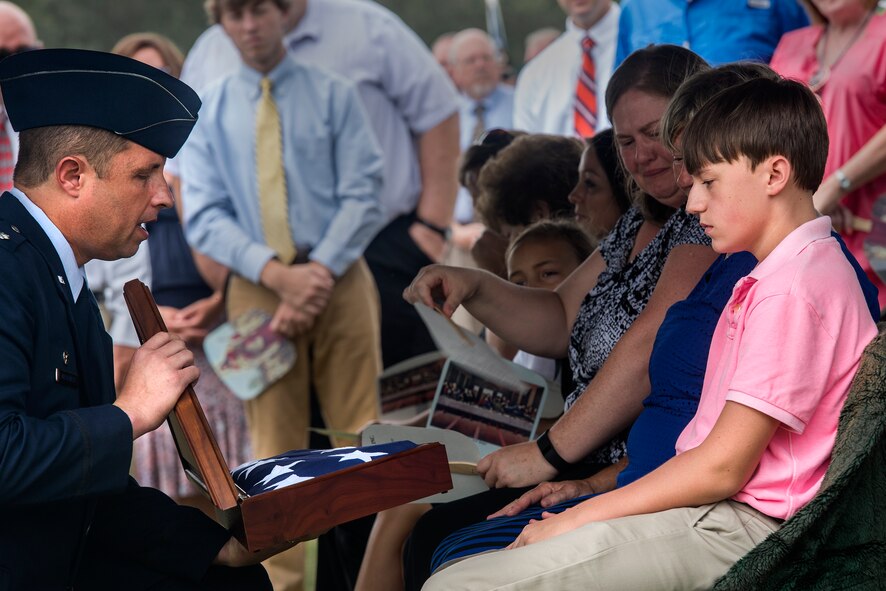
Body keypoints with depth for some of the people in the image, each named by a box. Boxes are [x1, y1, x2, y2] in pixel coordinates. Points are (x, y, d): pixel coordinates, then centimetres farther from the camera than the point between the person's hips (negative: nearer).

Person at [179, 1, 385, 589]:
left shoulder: (334, 94, 6)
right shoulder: (208, 113, 9)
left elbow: (362, 197, -1)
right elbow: (204, 216, 1)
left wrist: (317, 272, -14)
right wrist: (276, 272, -14)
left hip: (338, 278, -1)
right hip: (256, 286, 1)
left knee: (362, 430, -3)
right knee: (275, 446, 2)